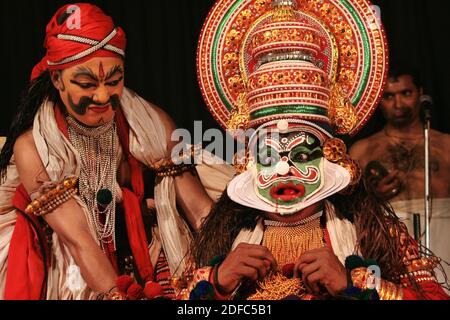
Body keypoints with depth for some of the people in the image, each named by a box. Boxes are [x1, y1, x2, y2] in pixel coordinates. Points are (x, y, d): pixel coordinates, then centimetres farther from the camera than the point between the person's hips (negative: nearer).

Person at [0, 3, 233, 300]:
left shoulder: (152, 123, -5)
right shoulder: (33, 147, -13)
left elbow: (199, 208, -11)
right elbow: (79, 241, -21)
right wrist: (116, 294, -35)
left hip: (151, 271, 1)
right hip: (75, 283, -1)